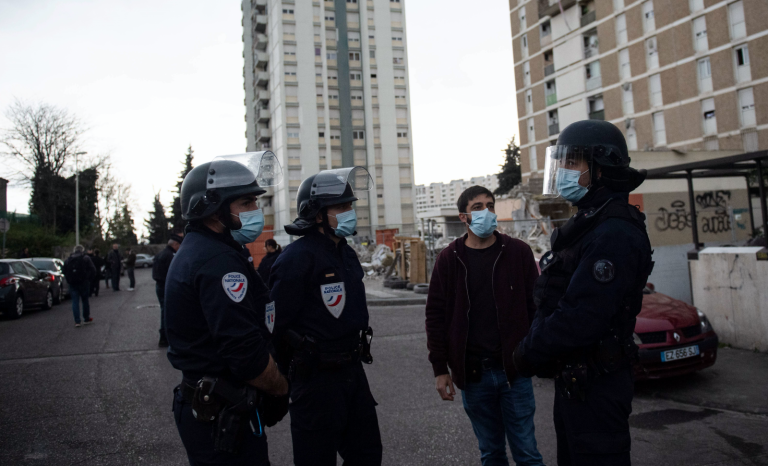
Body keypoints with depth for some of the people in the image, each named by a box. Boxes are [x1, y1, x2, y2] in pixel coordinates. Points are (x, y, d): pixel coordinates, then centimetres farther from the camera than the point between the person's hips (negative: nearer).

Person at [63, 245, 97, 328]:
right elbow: (93, 270, -4)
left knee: (75, 302, 3)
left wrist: (69, 281, 16)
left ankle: (77, 321, -2)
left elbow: (65, 273, 11)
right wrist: (89, 279, 8)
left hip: (72, 284, 2)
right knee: (85, 300, 10)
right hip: (83, 283, -2)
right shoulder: (86, 259, -2)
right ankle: (86, 319, 18)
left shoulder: (67, 260, 8)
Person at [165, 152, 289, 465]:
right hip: (223, 415, -10)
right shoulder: (220, 261, -22)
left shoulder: (192, 251, 11)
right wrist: (281, 389, -9)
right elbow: (246, 351, -27)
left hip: (199, 402, 10)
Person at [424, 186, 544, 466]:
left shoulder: (518, 252, 1)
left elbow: (536, 306, 3)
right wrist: (440, 369, 0)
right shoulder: (449, 259, 2)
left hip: (514, 370, -1)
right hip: (472, 374, 1)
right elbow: (436, 316, 3)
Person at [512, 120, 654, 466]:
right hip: (574, 380, 10)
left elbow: (584, 317, -29)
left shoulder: (614, 235, -22)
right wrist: (533, 350, 5)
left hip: (596, 386, -10)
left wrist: (529, 352, -15)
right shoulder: (587, 225, 12)